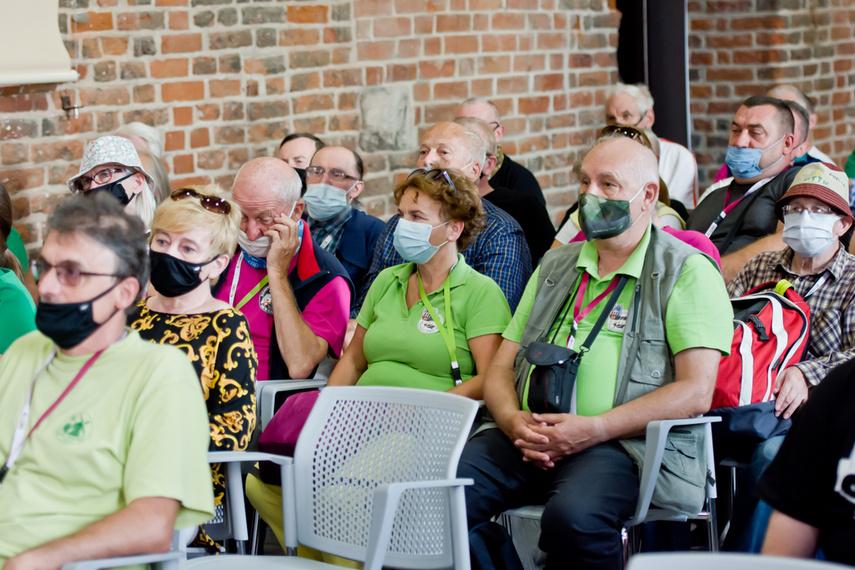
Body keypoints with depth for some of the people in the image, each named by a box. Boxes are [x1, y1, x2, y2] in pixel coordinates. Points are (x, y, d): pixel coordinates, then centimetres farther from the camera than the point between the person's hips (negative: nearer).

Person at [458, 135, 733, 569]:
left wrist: (594, 428, -15)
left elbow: (696, 391, -6)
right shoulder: (555, 266, 24)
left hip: (622, 441, -4)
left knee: (572, 517, -37)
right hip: (528, 437, 5)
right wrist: (513, 420, -3)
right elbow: (501, 366, 22)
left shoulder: (687, 272, 5)